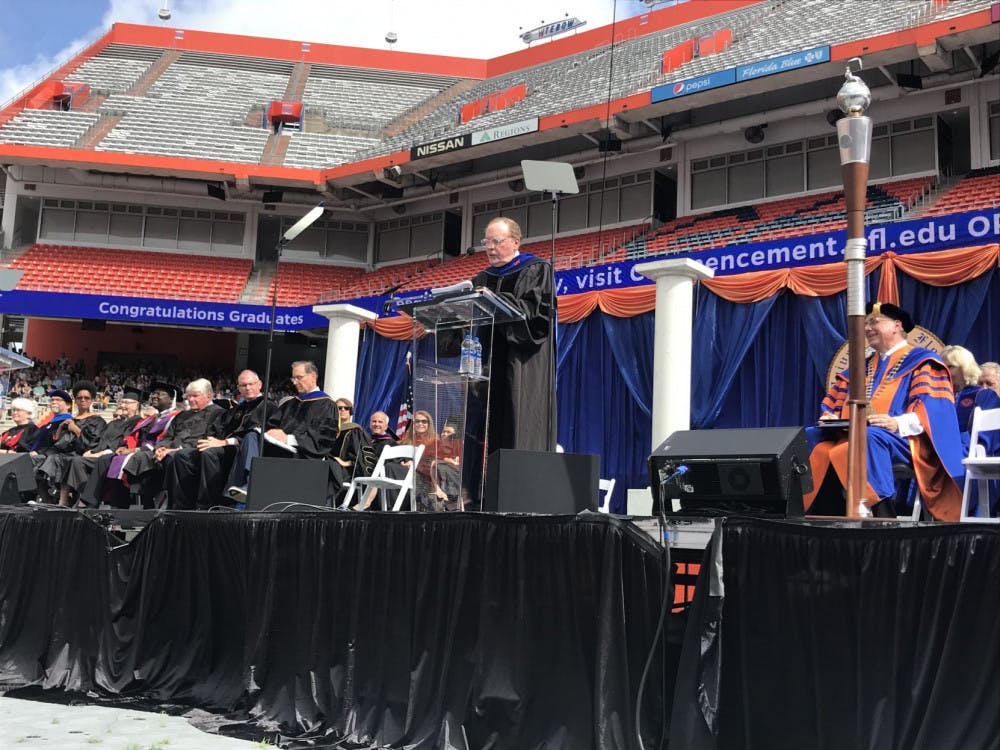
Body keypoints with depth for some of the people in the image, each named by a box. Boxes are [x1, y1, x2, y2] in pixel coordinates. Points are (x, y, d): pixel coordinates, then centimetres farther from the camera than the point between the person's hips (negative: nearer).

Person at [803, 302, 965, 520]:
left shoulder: (921, 362, 6)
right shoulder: (863, 367, 28)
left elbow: (932, 407, -9)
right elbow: (835, 401, 24)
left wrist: (898, 424, -27)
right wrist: (830, 418, -1)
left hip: (899, 439, -7)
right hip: (849, 435, 7)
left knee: (868, 437, -40)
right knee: (808, 439, -16)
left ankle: (884, 517, -38)